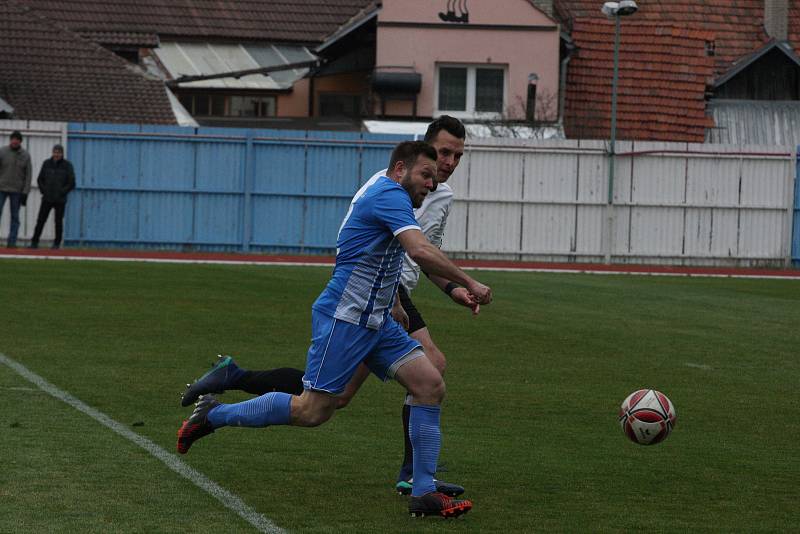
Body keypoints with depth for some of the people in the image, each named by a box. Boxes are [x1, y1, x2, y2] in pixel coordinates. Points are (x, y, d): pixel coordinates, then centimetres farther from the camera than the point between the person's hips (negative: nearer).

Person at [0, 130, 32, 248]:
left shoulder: (25, 155, 3)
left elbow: (28, 175, 3)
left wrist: (25, 193, -4)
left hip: (17, 191, 1)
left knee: (15, 216, 2)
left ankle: (12, 242, 4)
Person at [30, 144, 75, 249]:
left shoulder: (67, 166, -2)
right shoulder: (47, 163, 5)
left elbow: (72, 183, -2)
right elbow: (40, 179, 13)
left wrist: (62, 192, -7)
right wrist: (43, 191, 2)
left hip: (60, 200, -2)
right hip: (47, 199, 2)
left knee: (58, 222, 2)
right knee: (40, 220, -1)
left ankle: (57, 243, 11)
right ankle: (34, 242, 2)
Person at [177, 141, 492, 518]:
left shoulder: (385, 196, 18)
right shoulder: (390, 195, -14)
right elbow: (420, 251, -28)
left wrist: (390, 302, 26)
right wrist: (469, 283, -21)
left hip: (376, 322, 10)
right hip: (344, 318, -10)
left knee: (430, 385, -3)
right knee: (313, 411, -8)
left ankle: (424, 493, -3)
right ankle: (213, 415, 10)